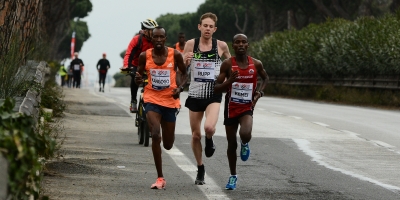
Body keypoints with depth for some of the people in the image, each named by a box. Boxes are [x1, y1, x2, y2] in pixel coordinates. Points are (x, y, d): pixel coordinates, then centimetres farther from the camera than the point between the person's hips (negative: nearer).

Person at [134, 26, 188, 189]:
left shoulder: (175, 55, -5)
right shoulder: (144, 56, -2)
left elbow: (184, 73, 9)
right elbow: (139, 76, 8)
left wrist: (180, 87, -10)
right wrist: (137, 79, -16)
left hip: (170, 100, 1)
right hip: (152, 99, -1)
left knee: (168, 145, 9)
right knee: (155, 135, -21)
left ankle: (170, 135, 52)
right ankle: (160, 178, -14)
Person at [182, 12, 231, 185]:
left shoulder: (221, 46, -3)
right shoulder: (191, 44, -1)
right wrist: (185, 60, -17)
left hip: (213, 94, -2)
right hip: (195, 94, 2)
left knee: (209, 127, -26)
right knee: (195, 135, 8)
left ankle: (209, 141, 10)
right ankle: (200, 169, 27)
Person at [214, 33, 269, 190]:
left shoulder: (256, 64, -4)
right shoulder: (227, 64, -8)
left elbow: (265, 78, 18)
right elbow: (216, 89, -8)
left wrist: (260, 91, 0)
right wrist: (229, 81, -27)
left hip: (247, 108, 0)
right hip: (231, 107, 0)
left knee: (245, 134, -29)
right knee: (232, 144, 8)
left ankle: (245, 144, 9)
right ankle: (233, 176, 27)